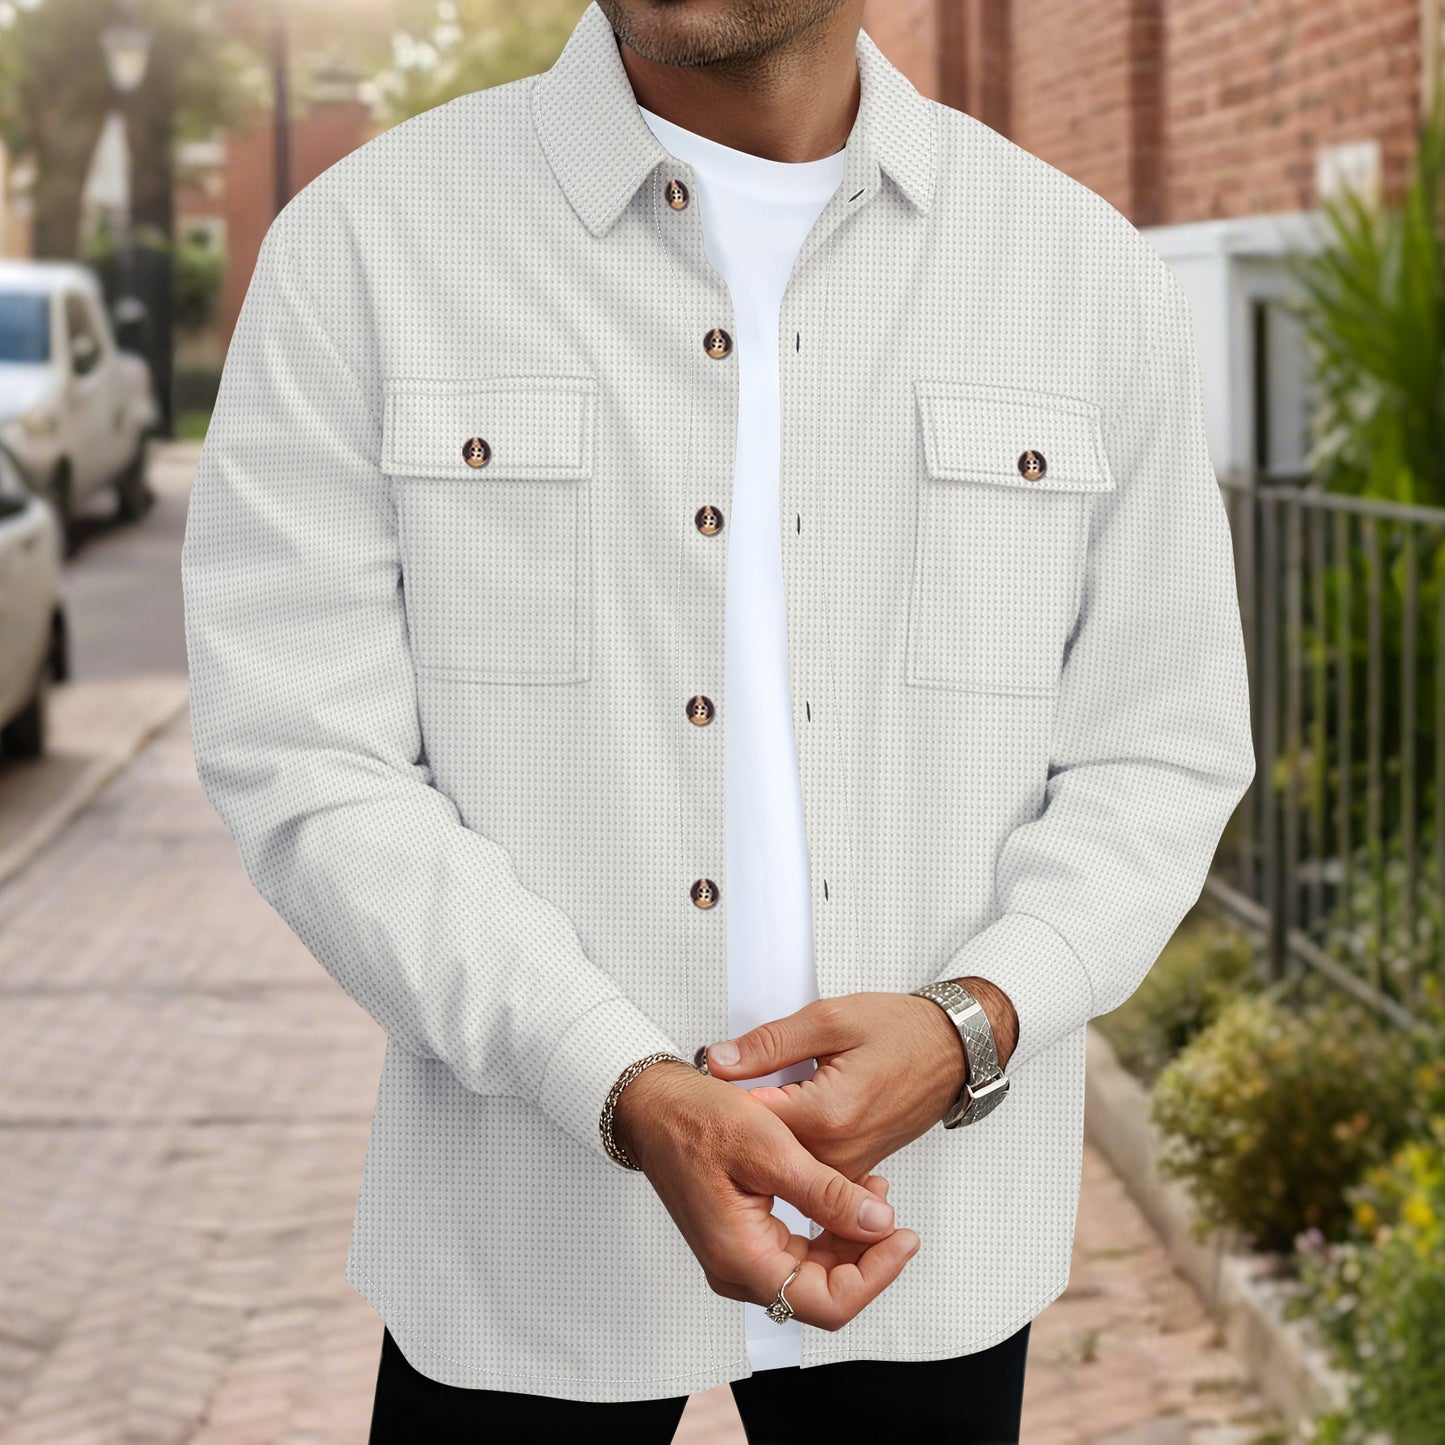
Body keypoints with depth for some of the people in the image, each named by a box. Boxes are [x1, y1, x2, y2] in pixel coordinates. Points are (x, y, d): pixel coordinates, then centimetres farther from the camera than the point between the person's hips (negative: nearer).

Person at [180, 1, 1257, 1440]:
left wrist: (970, 1027, -16)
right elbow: (304, 765, -11)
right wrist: (632, 1097, -22)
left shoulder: (1089, 271, -1)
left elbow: (1159, 756, 3)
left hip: (932, 1209, 2)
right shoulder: (360, 241, -7)